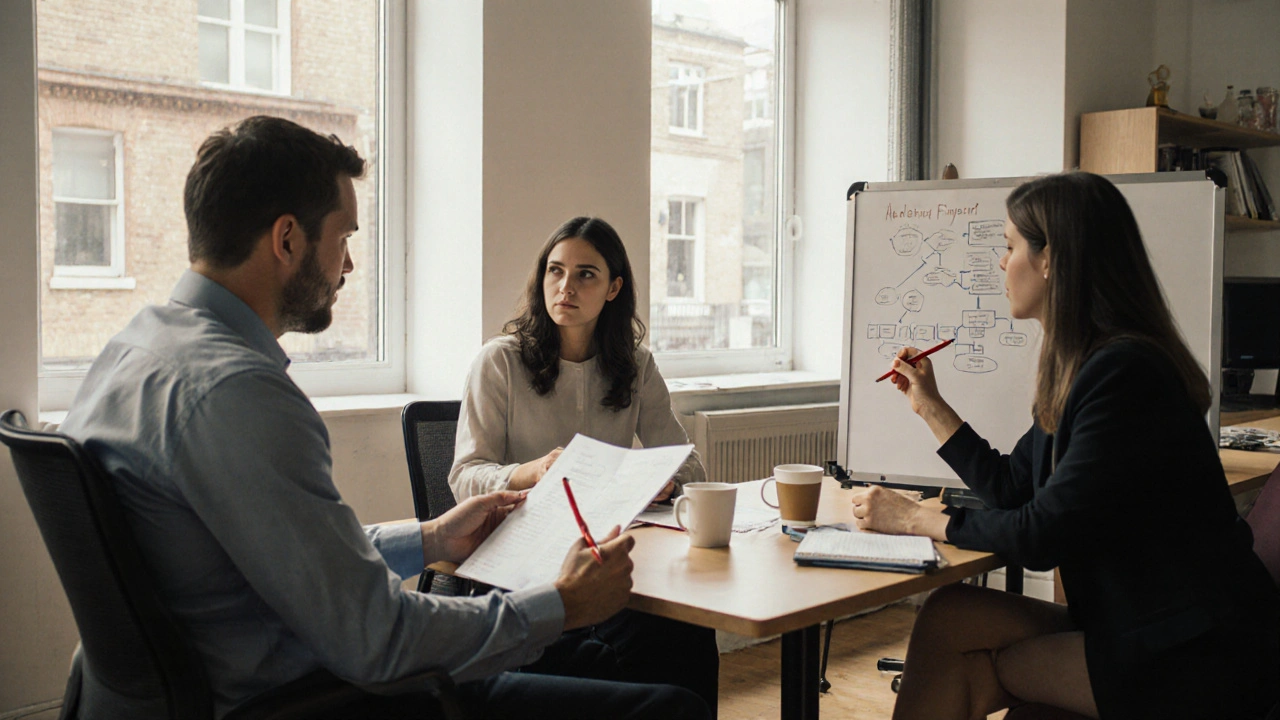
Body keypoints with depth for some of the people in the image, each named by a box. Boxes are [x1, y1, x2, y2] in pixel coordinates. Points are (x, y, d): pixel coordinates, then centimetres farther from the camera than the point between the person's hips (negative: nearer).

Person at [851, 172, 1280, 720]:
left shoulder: (1124, 372, -21)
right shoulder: (1082, 366, 8)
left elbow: (1042, 537, -19)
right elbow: (1012, 488, 16)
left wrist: (915, 520, -10)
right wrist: (930, 404, 21)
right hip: (1139, 625, 8)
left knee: (951, 620, -13)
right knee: (950, 618, -7)